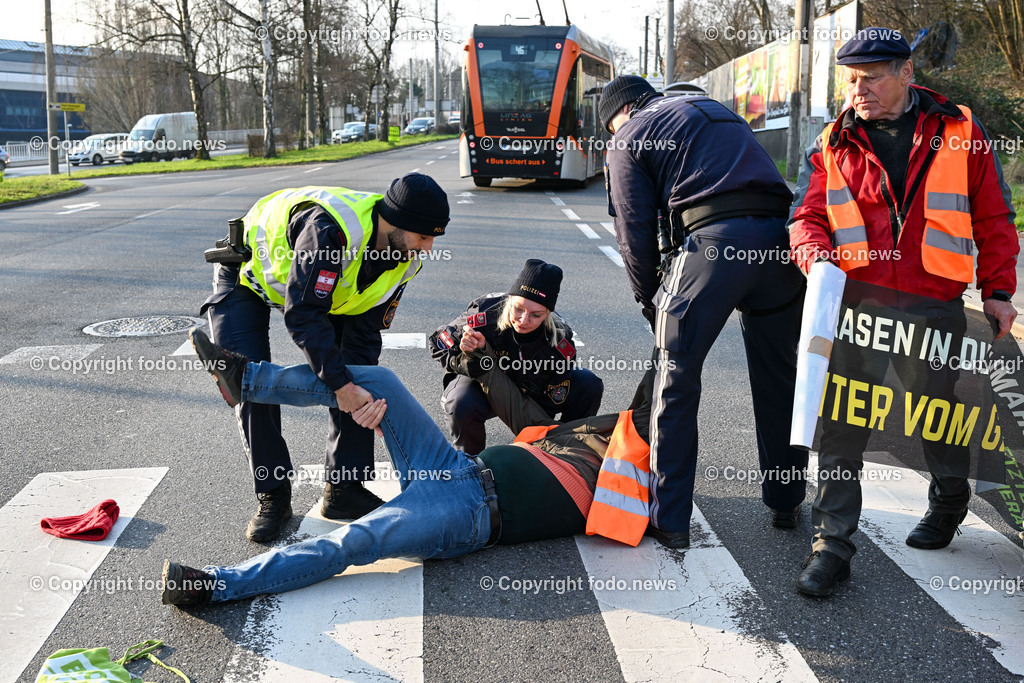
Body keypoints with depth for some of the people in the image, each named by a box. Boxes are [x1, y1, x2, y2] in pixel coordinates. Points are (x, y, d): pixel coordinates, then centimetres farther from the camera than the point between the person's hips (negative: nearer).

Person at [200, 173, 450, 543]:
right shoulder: (330, 229, -44)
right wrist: (341, 384, -44)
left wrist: (361, 395, -26)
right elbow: (302, 315, -43)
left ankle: (344, 490, 3)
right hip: (248, 275, -6)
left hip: (324, 287, 6)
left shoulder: (405, 261, -20)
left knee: (354, 371, -6)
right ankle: (273, 497, 0)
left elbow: (365, 334, -14)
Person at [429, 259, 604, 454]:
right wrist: (469, 359, -38)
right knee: (462, 406, -37)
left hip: (531, 393, 3)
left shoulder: (559, 338, -25)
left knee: (588, 384, -16)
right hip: (481, 383, -2)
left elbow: (553, 399, -15)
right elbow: (438, 345, -17)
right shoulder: (484, 315, -33)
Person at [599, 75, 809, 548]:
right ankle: (785, 504, 28)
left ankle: (669, 520, 8)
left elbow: (635, 231, 6)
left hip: (710, 242, -6)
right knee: (778, 380, 16)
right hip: (776, 239, 6)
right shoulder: (715, 109, 33)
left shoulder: (628, 138, 14)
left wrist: (650, 301, 18)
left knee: (676, 383, 5)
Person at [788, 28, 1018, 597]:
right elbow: (807, 217, 6)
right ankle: (832, 544, 1)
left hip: (936, 308, 0)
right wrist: (817, 257, -15)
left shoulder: (959, 133, 4)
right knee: (842, 423, -6)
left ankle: (949, 502, 45)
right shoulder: (834, 145, 7)